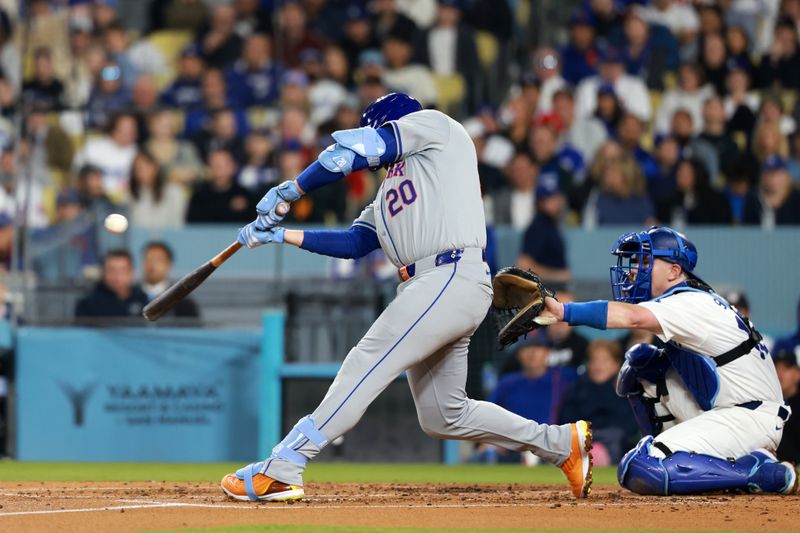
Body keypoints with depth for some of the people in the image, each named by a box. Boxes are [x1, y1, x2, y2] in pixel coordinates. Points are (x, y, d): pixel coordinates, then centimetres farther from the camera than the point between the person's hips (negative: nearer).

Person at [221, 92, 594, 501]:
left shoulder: (434, 125, 8)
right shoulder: (390, 189, 32)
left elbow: (353, 154, -1)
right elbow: (353, 243, 25)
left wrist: (287, 191, 6)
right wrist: (282, 235, 20)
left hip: (453, 279, -10)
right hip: (423, 288, 10)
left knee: (366, 364, -16)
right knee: (444, 417, 10)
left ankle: (282, 469, -21)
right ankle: (563, 444, 18)